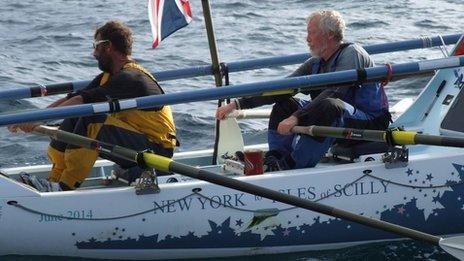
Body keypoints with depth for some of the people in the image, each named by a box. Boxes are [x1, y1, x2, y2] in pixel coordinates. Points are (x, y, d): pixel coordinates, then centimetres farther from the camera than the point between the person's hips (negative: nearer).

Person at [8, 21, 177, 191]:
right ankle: (55, 180, -6)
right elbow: (72, 99, 6)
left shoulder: (131, 77, -20)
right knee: (73, 120, 0)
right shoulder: (109, 76, 11)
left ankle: (65, 186, -24)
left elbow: (83, 101, -27)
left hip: (158, 149, -9)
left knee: (92, 120, -26)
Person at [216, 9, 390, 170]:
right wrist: (237, 104, -3)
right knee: (284, 104, -1)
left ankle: (292, 166, -32)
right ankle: (274, 161, -16)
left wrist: (297, 117, -36)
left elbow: (333, 92, -28)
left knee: (328, 106, -37)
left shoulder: (351, 53, -13)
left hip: (371, 124, -8)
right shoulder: (315, 64, 10)